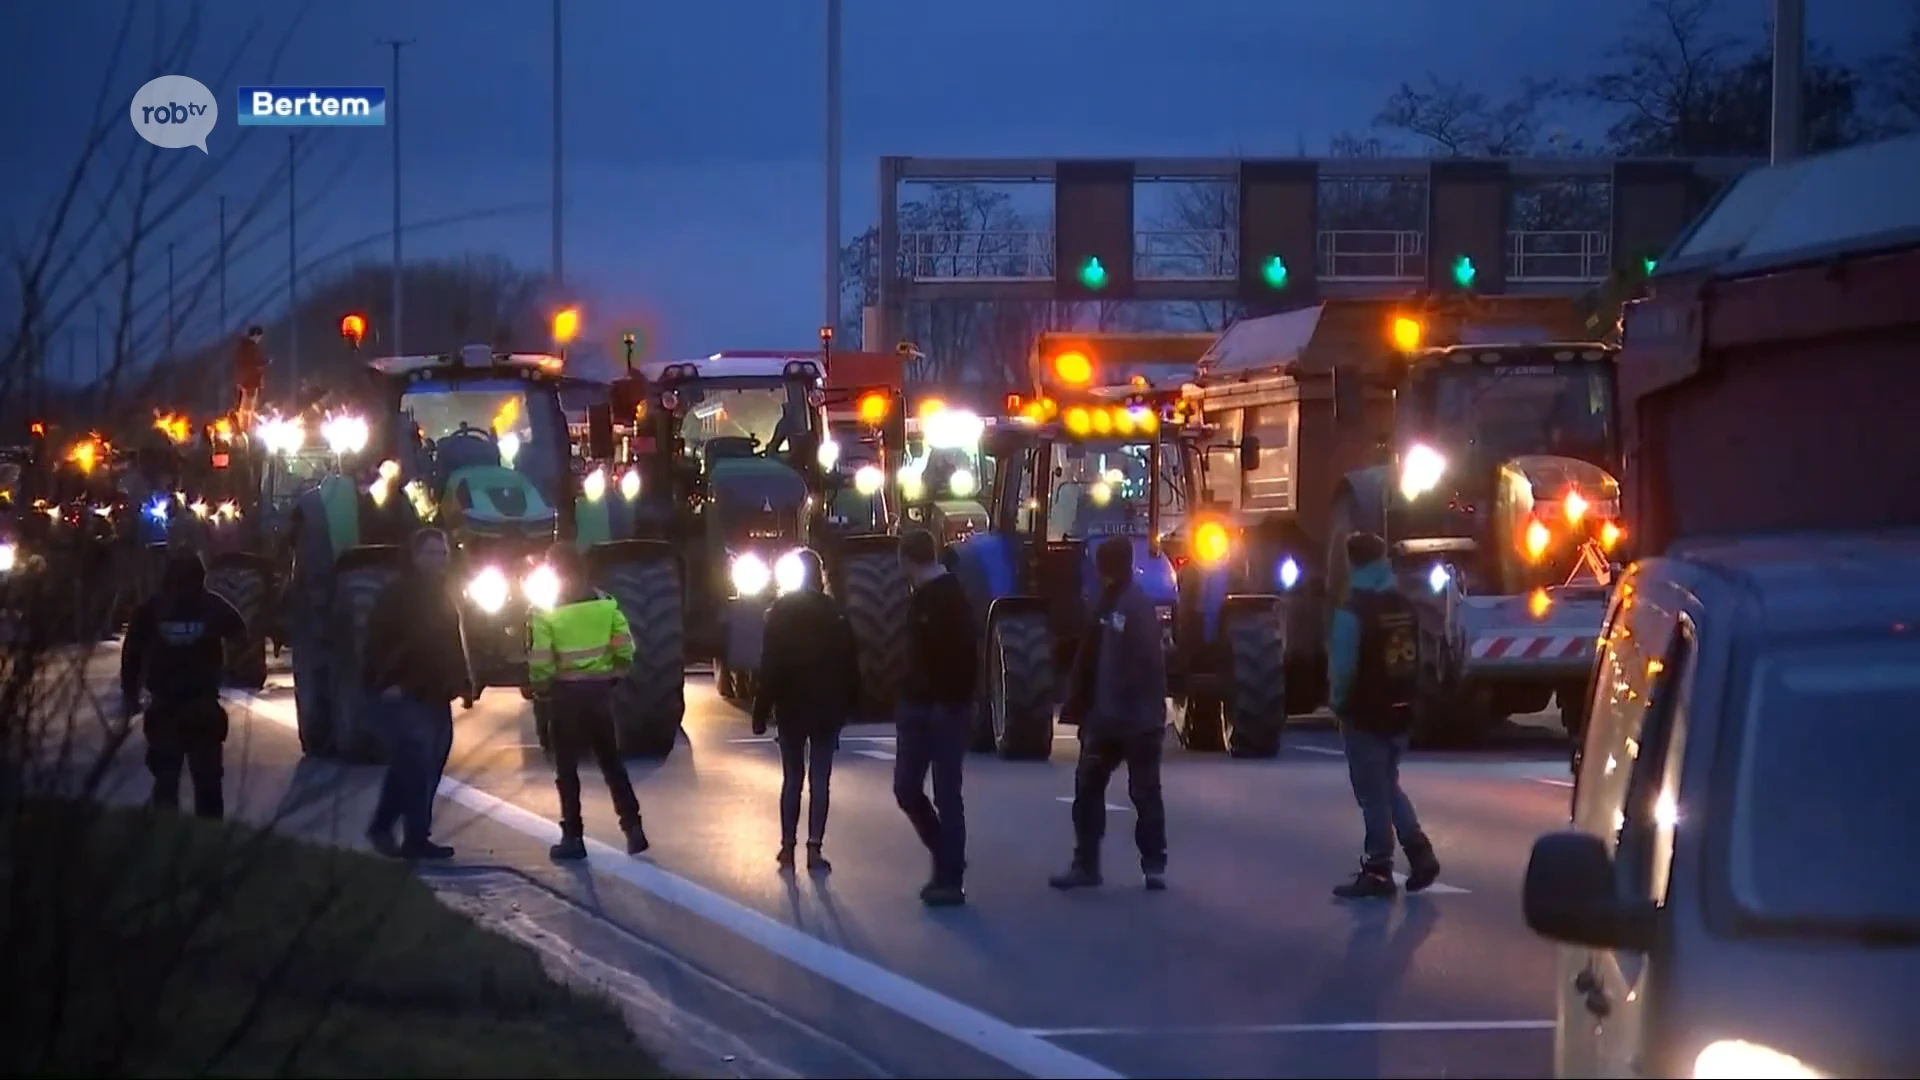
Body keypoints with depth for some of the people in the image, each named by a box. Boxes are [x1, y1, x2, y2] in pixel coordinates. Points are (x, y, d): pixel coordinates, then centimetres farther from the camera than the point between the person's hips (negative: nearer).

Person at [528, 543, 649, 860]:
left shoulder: (547, 611, -10)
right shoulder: (606, 603, 1)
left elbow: (541, 662, -15)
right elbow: (625, 648, -2)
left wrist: (539, 688, 2)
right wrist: (613, 675, 12)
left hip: (566, 692, -4)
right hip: (600, 689, 4)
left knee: (566, 767, 5)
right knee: (611, 762, 14)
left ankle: (573, 837, 5)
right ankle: (633, 827, 9)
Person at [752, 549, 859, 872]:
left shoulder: (781, 612, -5)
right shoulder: (834, 613, -1)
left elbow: (770, 665, -8)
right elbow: (849, 663, -1)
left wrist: (762, 710, -6)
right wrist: (849, 702, 7)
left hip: (791, 706, 0)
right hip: (827, 707, 0)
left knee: (792, 779, 11)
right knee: (819, 781, 3)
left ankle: (788, 848, 10)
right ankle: (814, 849, -4)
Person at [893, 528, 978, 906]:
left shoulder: (952, 598, -13)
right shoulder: (921, 597, 12)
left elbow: (966, 655, -19)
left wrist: (955, 703, -22)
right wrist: (907, 697, 15)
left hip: (945, 710, -8)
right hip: (917, 706, 8)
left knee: (946, 796, -3)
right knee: (906, 789, 8)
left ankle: (951, 880, 3)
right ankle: (945, 858, 24)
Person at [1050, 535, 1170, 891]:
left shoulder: (1139, 607, -13)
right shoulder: (1107, 605, 14)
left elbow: (1147, 663, -21)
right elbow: (1088, 659, 18)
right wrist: (1078, 706, 16)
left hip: (1138, 719, -9)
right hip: (1105, 718, 9)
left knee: (1145, 793, 1)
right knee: (1086, 789, 9)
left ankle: (1154, 865, 10)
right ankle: (1085, 864, 14)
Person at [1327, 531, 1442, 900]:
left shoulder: (1354, 610, -19)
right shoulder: (1406, 607, 4)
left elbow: (1343, 664, -17)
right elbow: (1416, 658, 8)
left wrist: (1337, 699, 1)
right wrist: (1405, 693, 15)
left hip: (1365, 713, -7)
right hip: (1400, 711, 7)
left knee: (1373, 794, 0)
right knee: (1388, 786, 20)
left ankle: (1378, 871, 3)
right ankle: (1419, 852, 11)